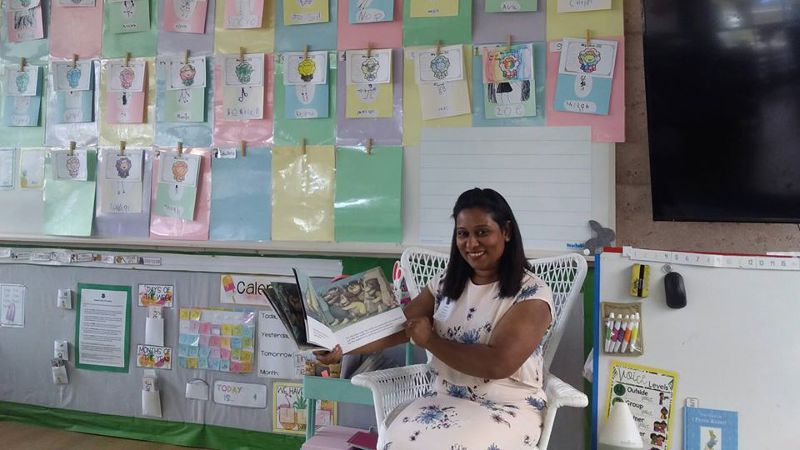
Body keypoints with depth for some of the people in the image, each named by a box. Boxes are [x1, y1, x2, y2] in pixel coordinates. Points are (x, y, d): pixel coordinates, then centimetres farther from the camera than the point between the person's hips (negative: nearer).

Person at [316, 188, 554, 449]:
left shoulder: (533, 294, -9)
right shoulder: (446, 284, 9)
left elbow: (498, 364, -20)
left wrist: (430, 340, -11)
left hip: (507, 408, -4)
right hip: (446, 398, 4)